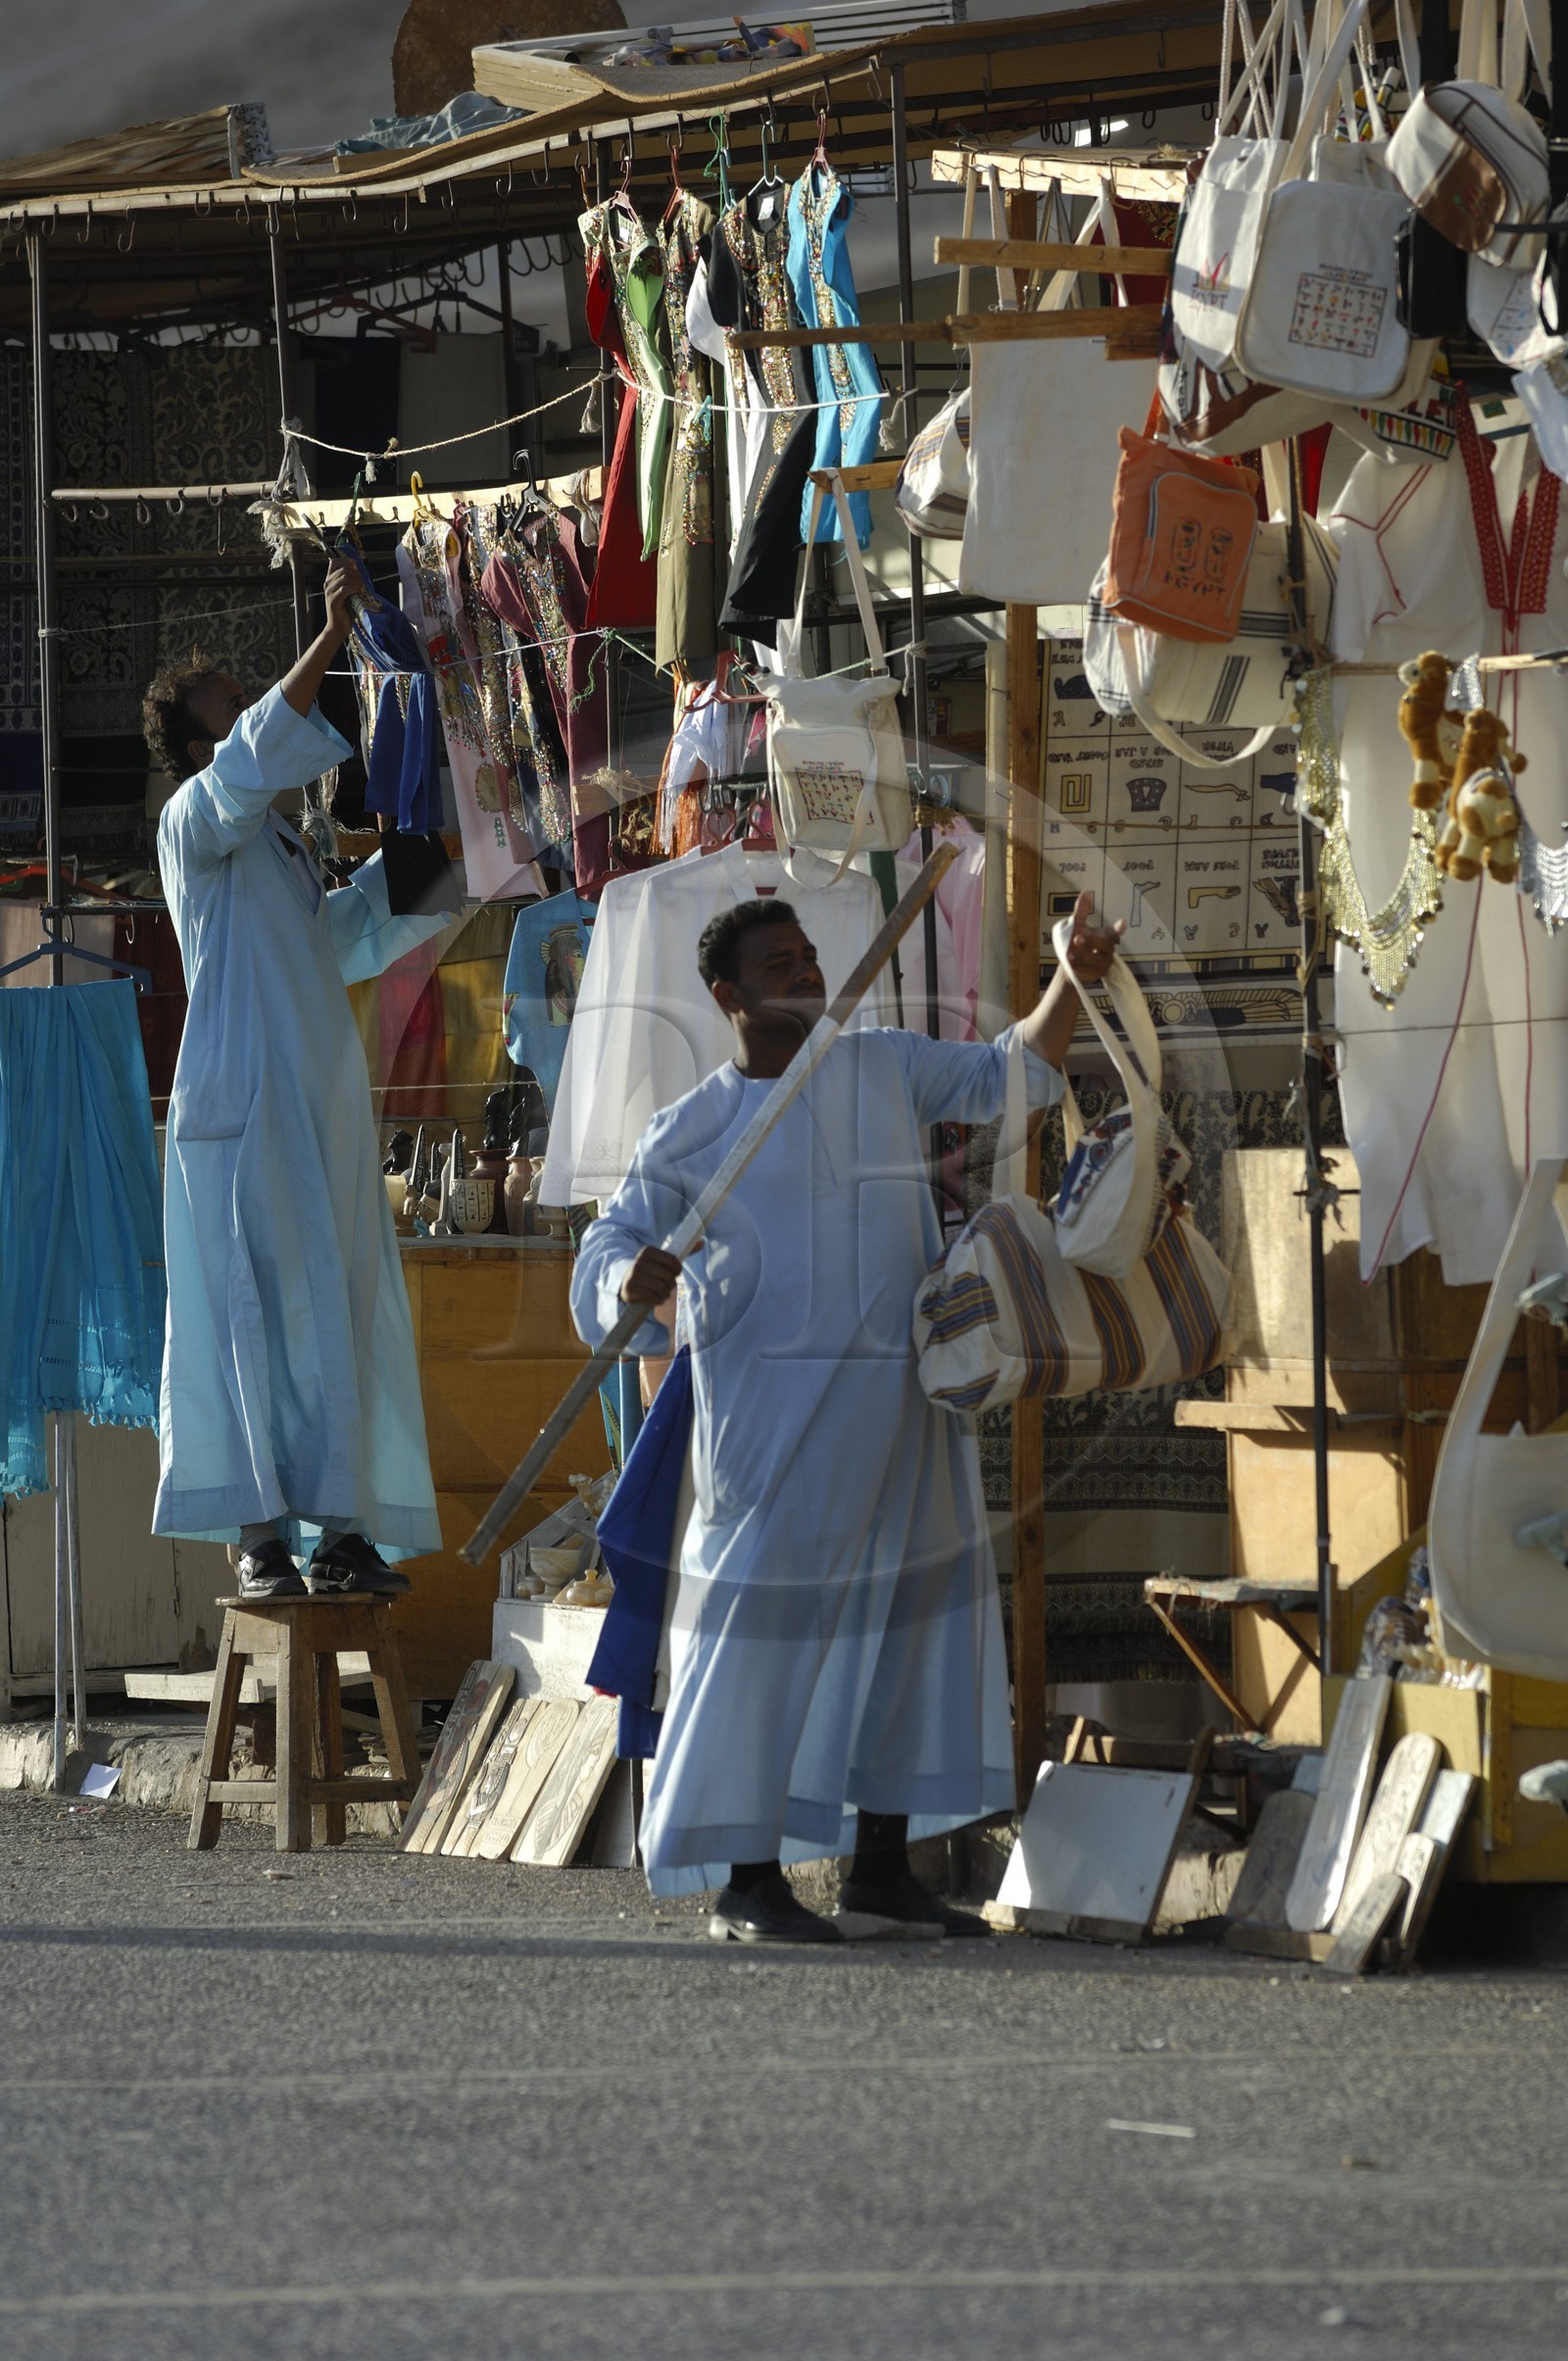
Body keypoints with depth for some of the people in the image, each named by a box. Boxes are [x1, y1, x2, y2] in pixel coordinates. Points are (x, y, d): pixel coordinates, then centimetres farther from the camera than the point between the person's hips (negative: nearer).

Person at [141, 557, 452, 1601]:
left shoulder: (282, 841, 23)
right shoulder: (196, 821, -1)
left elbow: (349, 942, 35)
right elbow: (254, 761, -22)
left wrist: (403, 860, 23)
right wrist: (331, 641, -26)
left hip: (327, 1110, 8)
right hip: (246, 1107, -8)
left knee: (341, 1315, 4)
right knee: (258, 1310, -9)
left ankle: (341, 1531, 5)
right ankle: (261, 1532, -10)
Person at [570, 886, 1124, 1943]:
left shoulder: (885, 1069, 14)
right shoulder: (692, 1132, 4)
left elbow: (1009, 1077, 24)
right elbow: (612, 1246, 7)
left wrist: (1073, 981, 9)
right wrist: (632, 1277, -16)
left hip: (902, 1407, 5)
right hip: (772, 1409, -5)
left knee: (914, 1611, 6)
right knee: (768, 1623, -9)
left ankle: (882, 1868, 14)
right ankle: (749, 1883, -4)